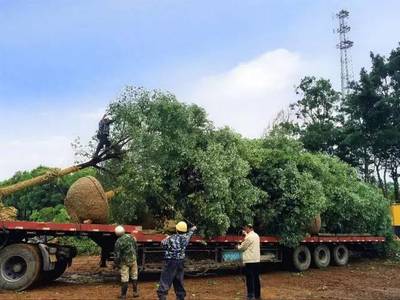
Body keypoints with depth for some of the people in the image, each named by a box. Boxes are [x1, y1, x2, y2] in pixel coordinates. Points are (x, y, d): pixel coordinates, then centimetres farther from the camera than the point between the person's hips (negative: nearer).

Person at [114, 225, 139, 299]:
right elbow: (136, 247, 4)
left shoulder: (118, 242, -18)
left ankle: (123, 295, 9)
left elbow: (117, 254, -13)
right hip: (133, 259, 3)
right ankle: (135, 292, 21)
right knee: (134, 276, 15)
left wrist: (116, 263, 0)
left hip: (125, 261, -3)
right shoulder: (131, 237, -6)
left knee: (124, 278, 4)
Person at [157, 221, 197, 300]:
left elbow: (163, 244, 3)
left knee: (165, 282, -7)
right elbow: (190, 233, 24)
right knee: (179, 283, 17)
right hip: (180, 263, 5)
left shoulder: (172, 238, -10)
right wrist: (193, 229, 46)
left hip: (170, 262, -5)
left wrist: (166, 238, 22)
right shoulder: (186, 237, 2)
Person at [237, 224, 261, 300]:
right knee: (256, 278, 11)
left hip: (250, 261, -8)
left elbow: (242, 247, -7)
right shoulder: (256, 235, 12)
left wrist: (238, 246, 14)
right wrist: (245, 234, 28)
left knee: (249, 278, -2)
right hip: (256, 260, 8)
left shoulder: (249, 237, -14)